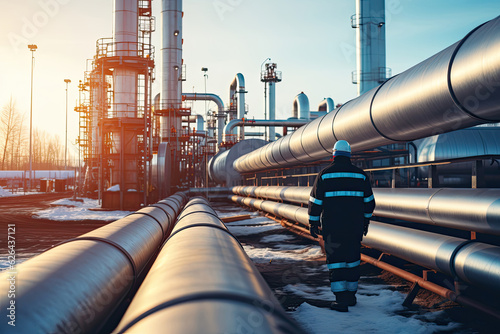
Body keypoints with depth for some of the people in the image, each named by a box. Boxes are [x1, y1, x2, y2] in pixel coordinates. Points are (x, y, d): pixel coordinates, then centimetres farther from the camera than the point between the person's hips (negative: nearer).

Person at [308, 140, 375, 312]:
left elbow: (315, 201, -4)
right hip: (355, 226, 3)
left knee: (335, 260, 0)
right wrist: (366, 220, 23)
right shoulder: (360, 175, 4)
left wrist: (313, 223, 6)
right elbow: (369, 201, 11)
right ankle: (351, 294, 23)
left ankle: (341, 299, -6)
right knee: (352, 259, 15)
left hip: (332, 226, -3)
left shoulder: (324, 174, -5)